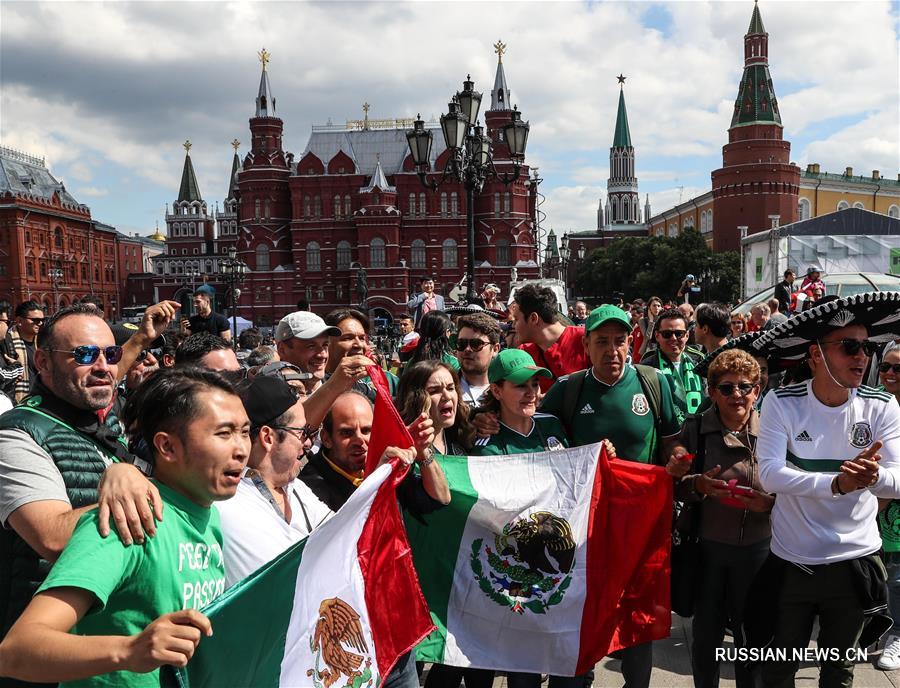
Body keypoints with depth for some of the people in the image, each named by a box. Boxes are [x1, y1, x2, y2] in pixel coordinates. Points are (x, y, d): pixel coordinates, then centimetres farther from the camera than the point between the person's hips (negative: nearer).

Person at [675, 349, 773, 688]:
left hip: (756, 546, 0)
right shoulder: (695, 429, -5)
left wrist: (769, 503, -16)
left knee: (749, 630, 16)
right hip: (706, 546, 0)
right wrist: (698, 485, -19)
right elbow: (674, 485, 0)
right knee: (706, 630, 14)